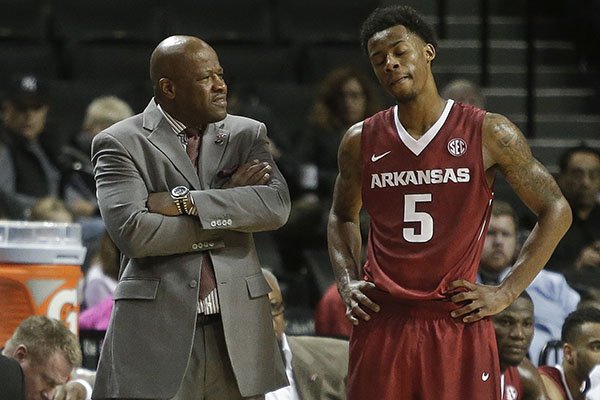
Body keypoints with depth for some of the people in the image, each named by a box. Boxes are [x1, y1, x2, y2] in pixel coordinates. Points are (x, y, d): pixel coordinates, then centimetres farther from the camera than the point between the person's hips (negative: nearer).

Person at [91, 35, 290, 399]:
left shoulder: (247, 134, 12)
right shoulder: (120, 143, 1)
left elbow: (277, 206, -5)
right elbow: (132, 232, -14)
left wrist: (184, 202, -13)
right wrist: (230, 208, -7)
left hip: (237, 331, 3)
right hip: (157, 330, -3)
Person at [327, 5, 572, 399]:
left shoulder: (490, 134, -2)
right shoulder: (361, 141, 7)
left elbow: (556, 211, 2)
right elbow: (343, 216, 24)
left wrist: (507, 291, -3)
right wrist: (348, 283, 8)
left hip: (460, 321, -2)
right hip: (381, 322, 2)